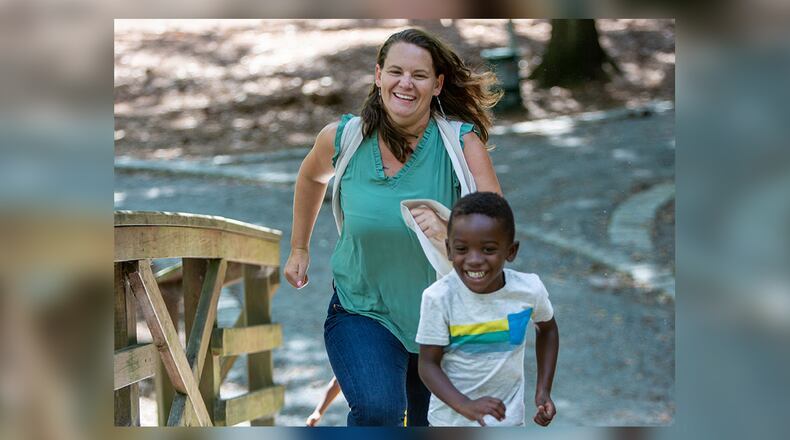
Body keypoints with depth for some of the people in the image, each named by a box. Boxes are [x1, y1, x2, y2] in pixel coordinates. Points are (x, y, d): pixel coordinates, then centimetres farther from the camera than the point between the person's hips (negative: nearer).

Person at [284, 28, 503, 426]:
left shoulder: (462, 142, -15)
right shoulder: (342, 138, -10)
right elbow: (311, 177, 14)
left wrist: (451, 232, -42)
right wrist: (299, 248, 19)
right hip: (362, 314, -1)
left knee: (422, 420, 19)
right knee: (378, 411, -28)